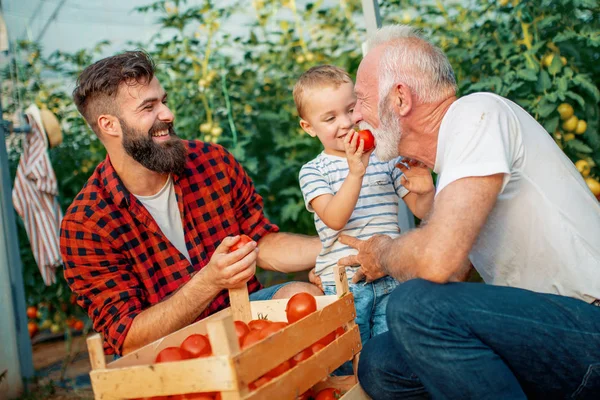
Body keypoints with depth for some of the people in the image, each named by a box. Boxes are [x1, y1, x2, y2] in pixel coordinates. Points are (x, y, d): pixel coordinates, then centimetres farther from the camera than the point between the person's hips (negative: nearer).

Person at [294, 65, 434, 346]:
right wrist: (356, 172, -28)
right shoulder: (313, 171, 0)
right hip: (344, 283, -2)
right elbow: (334, 219, -17)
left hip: (392, 277, 2)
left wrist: (426, 191, -13)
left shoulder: (387, 158, 8)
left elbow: (421, 210, 10)